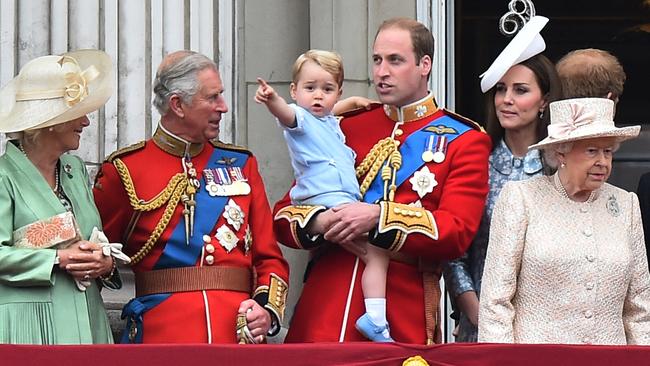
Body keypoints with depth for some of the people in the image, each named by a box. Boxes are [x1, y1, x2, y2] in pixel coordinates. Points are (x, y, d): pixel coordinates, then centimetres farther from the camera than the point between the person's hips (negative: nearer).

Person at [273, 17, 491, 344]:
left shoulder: (464, 141, 4)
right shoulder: (347, 128, 13)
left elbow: (456, 232, -9)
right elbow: (285, 213, 12)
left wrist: (377, 217, -19)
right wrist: (320, 223, -11)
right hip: (324, 307, 3)